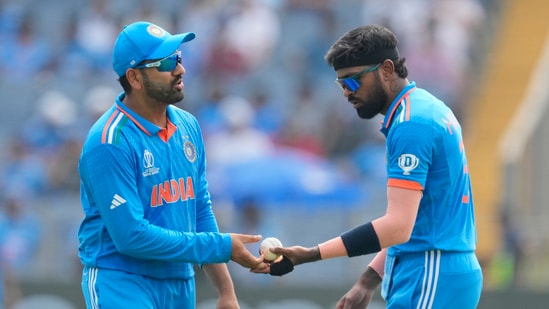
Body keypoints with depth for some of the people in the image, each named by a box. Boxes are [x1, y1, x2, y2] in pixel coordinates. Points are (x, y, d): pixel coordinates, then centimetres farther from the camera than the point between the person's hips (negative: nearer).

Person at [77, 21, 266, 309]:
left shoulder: (188, 126, 7)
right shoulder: (111, 142, -16)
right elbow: (131, 236, -21)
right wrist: (223, 247, -17)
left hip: (181, 285, 7)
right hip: (123, 284, -7)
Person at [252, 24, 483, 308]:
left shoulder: (411, 124, -16)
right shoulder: (425, 109, 15)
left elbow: (397, 227, -24)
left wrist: (309, 256, -27)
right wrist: (369, 280, 13)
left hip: (429, 284, -10)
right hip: (445, 276, 10)